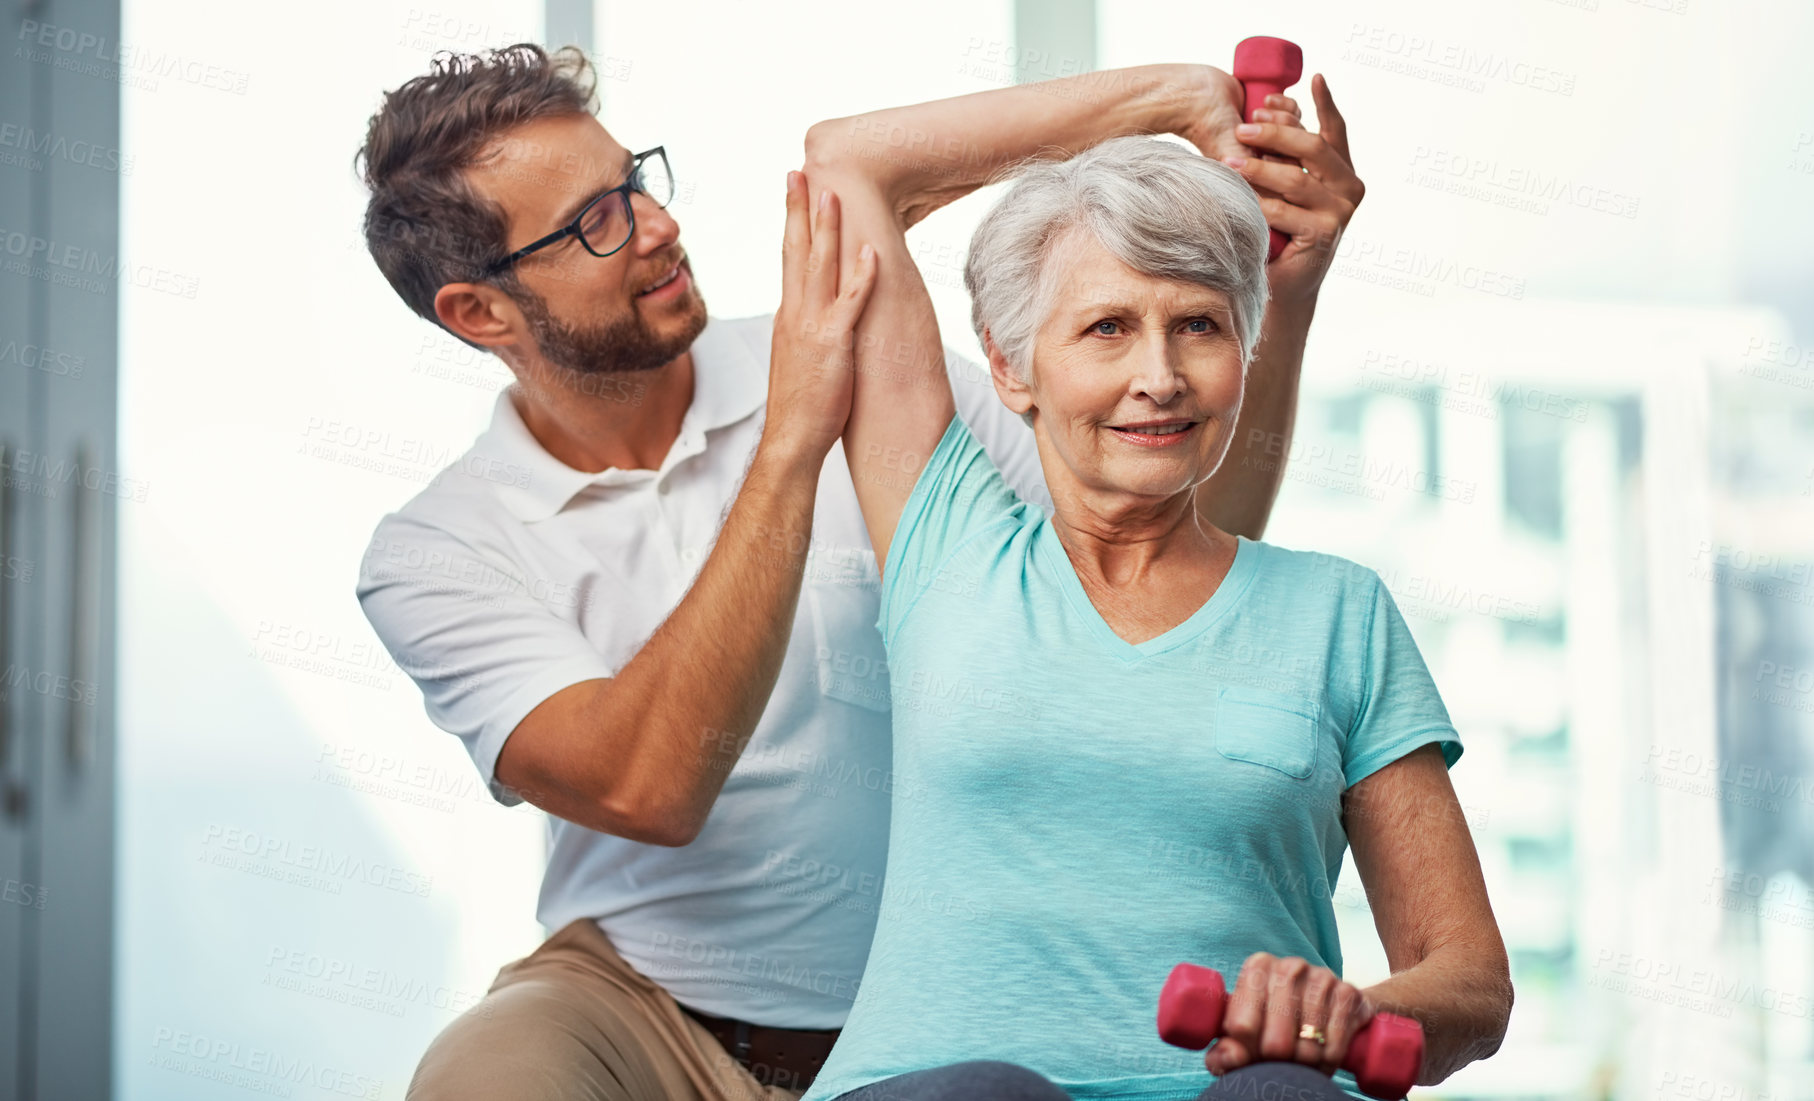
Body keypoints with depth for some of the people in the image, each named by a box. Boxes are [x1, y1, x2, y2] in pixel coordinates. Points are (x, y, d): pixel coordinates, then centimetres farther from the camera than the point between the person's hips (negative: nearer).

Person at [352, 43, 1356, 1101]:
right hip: (643, 1004, -3)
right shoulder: (435, 555, -3)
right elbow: (647, 787, -21)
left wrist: (1283, 293, -10)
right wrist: (791, 445, -22)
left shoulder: (869, 367, 3)